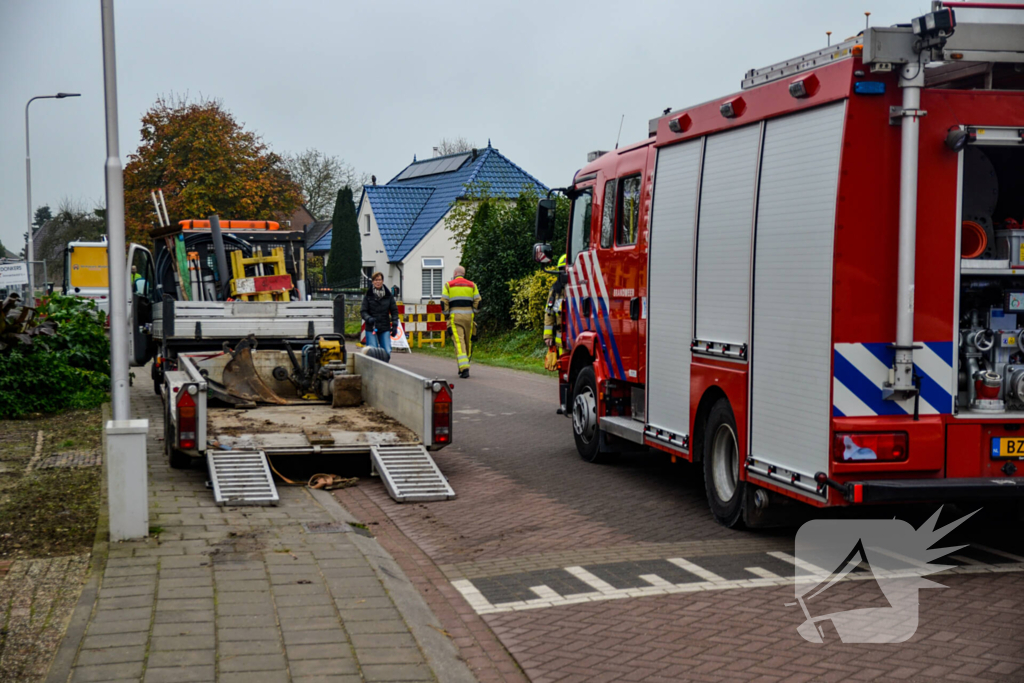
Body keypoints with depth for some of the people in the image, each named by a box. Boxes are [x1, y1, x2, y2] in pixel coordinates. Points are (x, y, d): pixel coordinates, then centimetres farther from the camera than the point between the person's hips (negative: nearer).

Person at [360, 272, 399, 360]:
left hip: (385, 329, 2)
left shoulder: (388, 295, 9)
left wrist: (394, 325, 2)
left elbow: (394, 311, 12)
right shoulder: (368, 296, 3)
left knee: (387, 352, -6)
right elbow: (363, 312, 1)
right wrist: (368, 319, -18)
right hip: (371, 329, -2)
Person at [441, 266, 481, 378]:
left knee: (459, 342, -9)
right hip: (468, 316, 3)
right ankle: (464, 367, 22)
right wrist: (473, 314, 14)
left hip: (455, 316, -3)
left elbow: (444, 302, -3)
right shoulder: (472, 285, 10)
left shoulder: (448, 285, 3)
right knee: (468, 341, 14)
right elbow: (477, 302, 5)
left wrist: (447, 316, 7)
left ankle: (464, 369, -22)